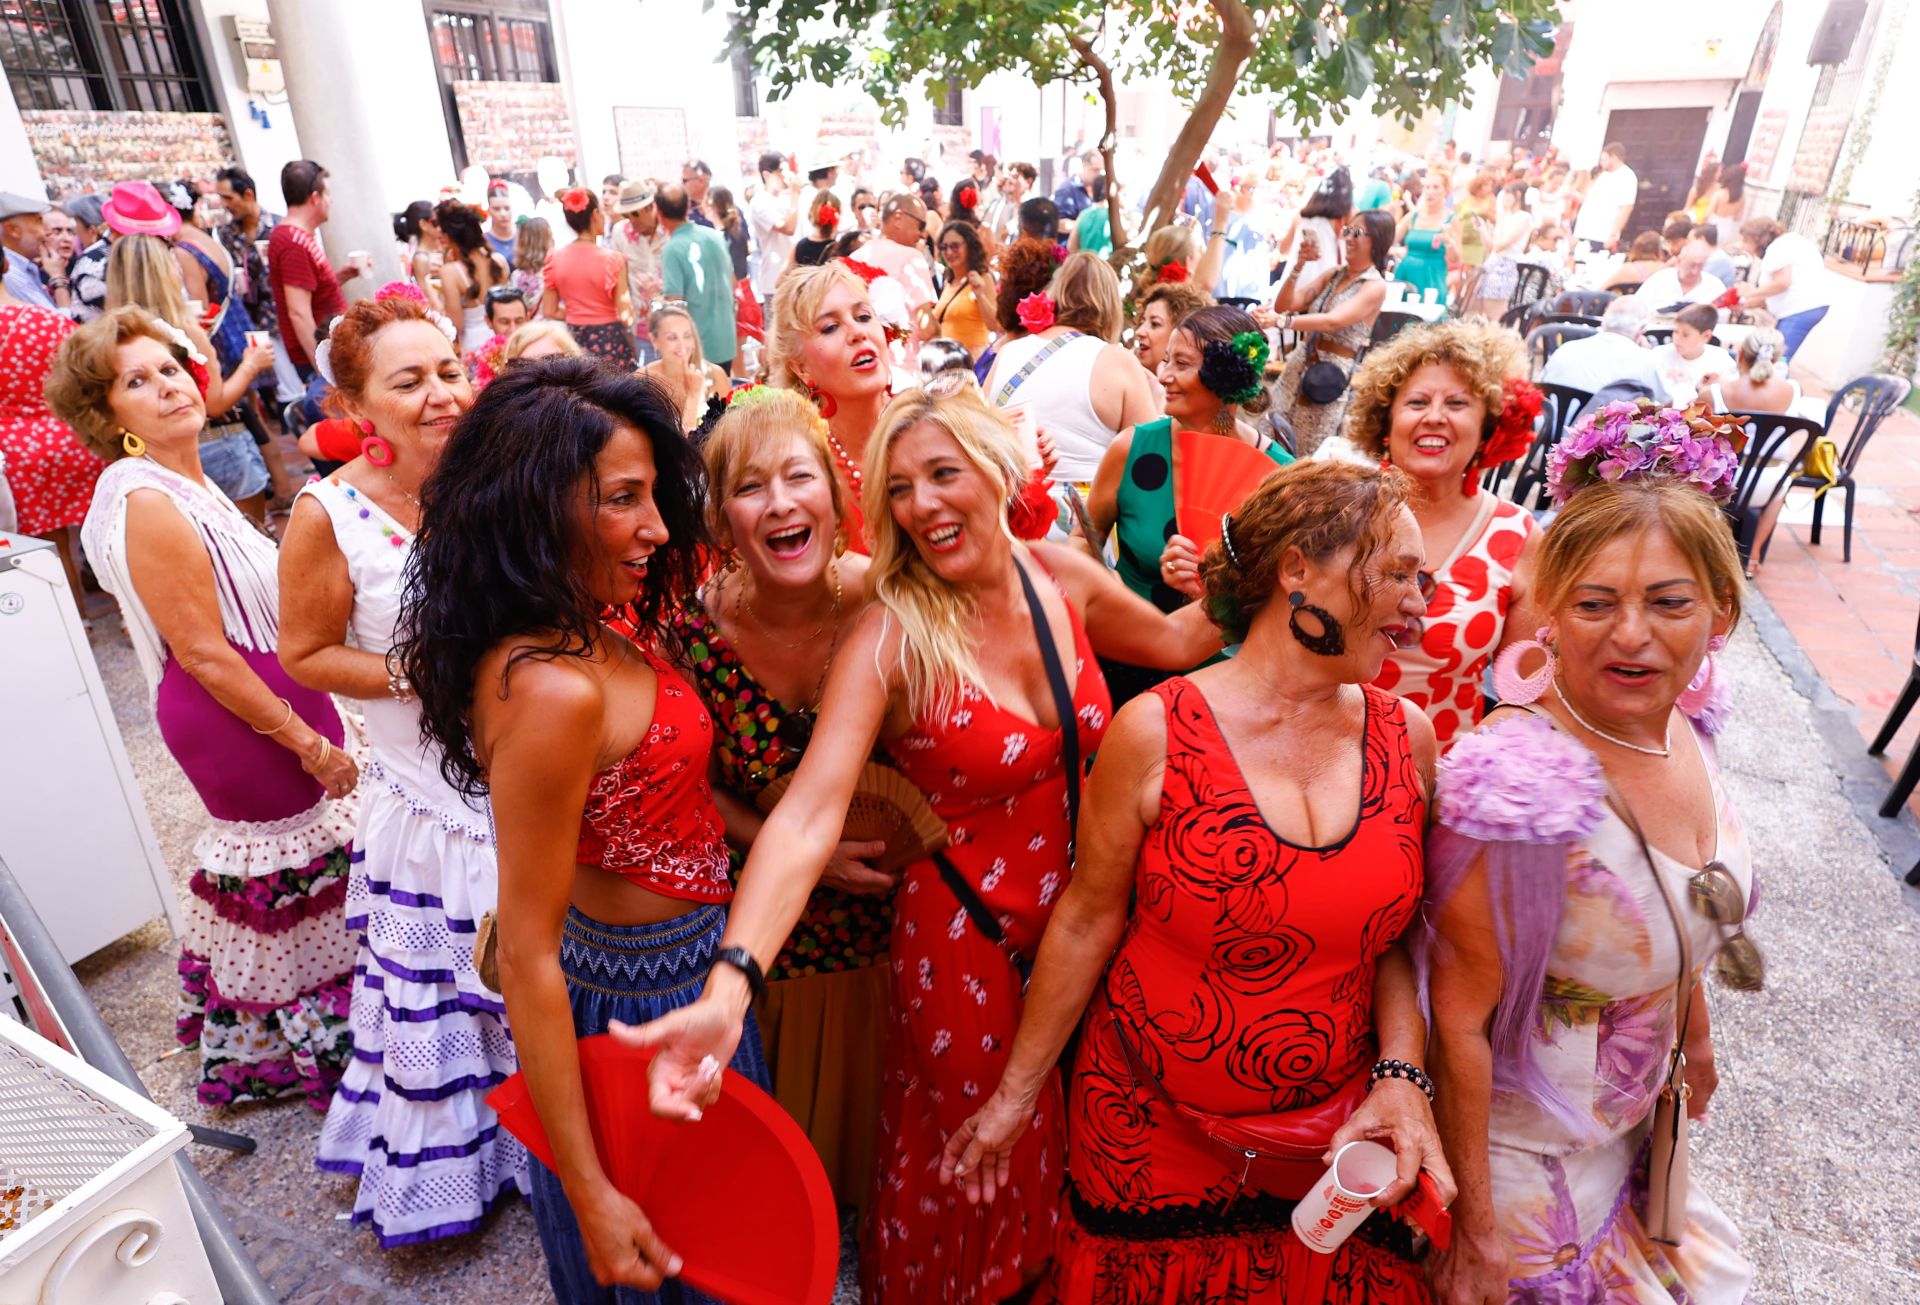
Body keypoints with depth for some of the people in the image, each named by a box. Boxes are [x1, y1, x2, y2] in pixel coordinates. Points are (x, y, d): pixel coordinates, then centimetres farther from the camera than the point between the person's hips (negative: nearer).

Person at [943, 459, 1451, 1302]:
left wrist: (1403, 1078, -8)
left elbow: (1393, 931, 6)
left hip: (1336, 1136, 4)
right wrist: (1015, 1095, -1)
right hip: (1150, 1133, -3)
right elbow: (1085, 922, -9)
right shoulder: (1158, 732, -17)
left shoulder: (1406, 737, -4)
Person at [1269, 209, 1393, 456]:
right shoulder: (1334, 273, 10)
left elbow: (1333, 321, -26)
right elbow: (1285, 305, 3)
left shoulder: (1376, 286, -9)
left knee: (1305, 456, 2)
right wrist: (1298, 266, -11)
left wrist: (1281, 321, -37)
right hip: (1299, 363, 6)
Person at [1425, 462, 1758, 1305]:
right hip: (1520, 1141, -7)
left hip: (1633, 1112, 8)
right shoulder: (1521, 784, -35)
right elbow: (1458, 1020, -27)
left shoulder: (1678, 723, -10)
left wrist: (1694, 1033, 21)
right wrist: (1470, 1226, -19)